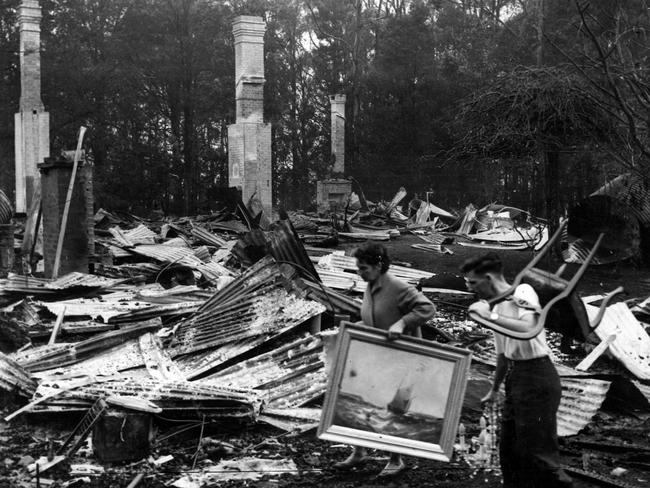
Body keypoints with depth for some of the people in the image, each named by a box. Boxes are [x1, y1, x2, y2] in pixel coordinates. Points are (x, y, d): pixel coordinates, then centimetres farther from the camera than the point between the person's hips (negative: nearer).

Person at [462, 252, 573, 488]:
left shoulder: (522, 292, -13)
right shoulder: (498, 307, 12)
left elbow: (528, 329, -32)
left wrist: (489, 316, -27)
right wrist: (494, 389, 31)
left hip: (536, 378, -9)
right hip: (516, 378, 9)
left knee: (536, 453, -6)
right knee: (509, 450, 16)